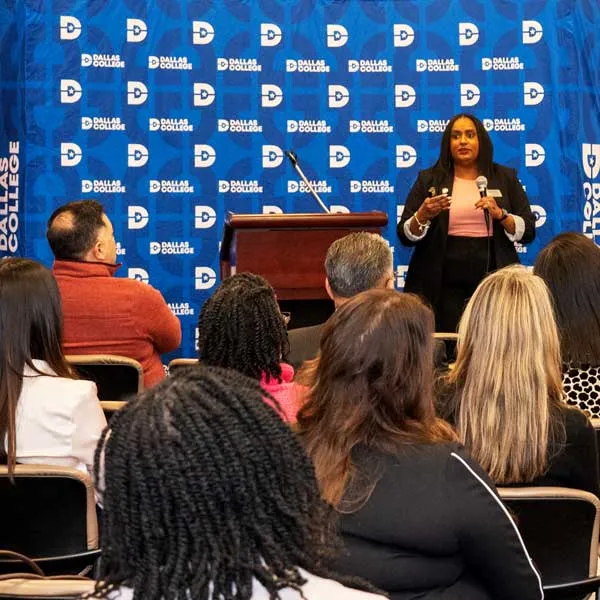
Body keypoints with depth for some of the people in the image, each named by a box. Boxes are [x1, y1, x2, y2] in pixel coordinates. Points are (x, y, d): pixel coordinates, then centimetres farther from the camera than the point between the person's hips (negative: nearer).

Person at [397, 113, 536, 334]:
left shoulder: (505, 178, 11)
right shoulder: (429, 180, 9)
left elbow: (527, 232, 6)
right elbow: (406, 236, 5)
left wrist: (500, 214, -11)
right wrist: (423, 215, -14)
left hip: (492, 281, 1)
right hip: (444, 287, 0)